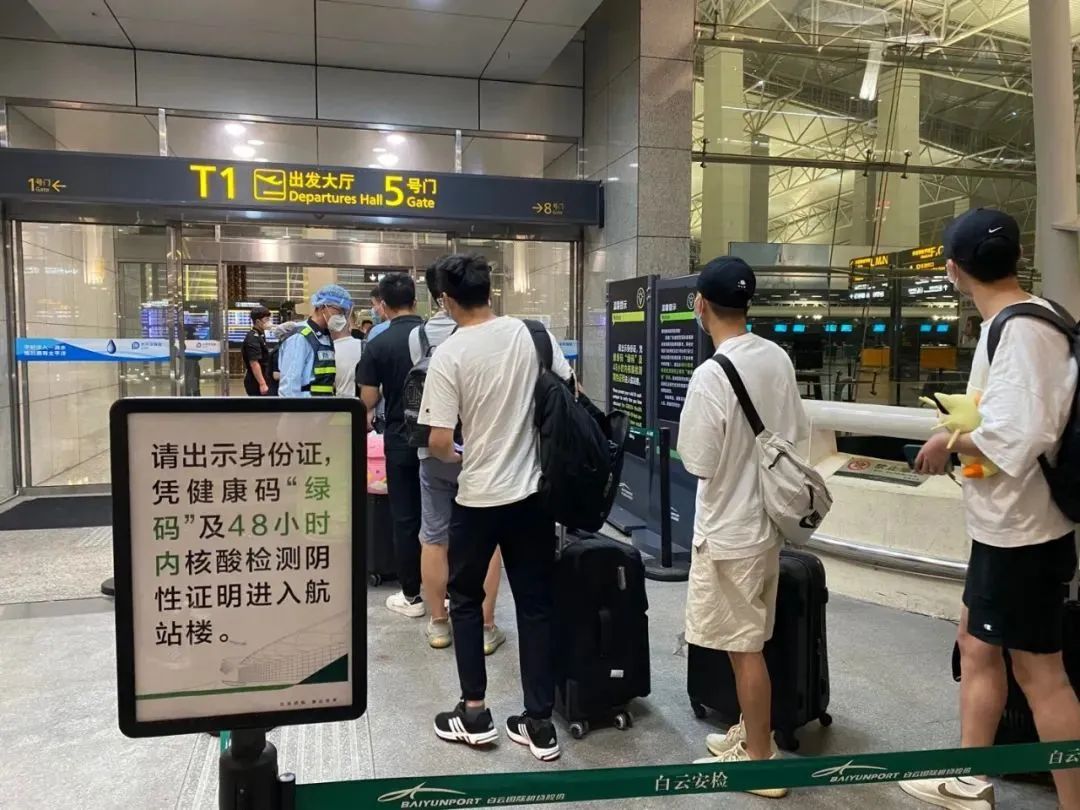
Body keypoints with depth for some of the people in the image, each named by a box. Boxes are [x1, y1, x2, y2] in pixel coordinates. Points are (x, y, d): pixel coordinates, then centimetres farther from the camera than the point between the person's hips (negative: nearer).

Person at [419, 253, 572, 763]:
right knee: (535, 604, 12)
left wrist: (457, 458, 7)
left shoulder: (449, 354, -13)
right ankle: (539, 724, 19)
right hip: (533, 491, 4)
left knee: (465, 600, 17)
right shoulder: (531, 334, -2)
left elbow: (438, 442, -15)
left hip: (479, 496, -3)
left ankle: (474, 715, 23)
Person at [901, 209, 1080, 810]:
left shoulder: (1019, 329, -21)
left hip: (1022, 531, -10)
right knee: (977, 644, 18)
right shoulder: (1029, 320, 8)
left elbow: (1017, 433, -29)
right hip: (1005, 525, 10)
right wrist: (966, 428, 6)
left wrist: (950, 444, -13)